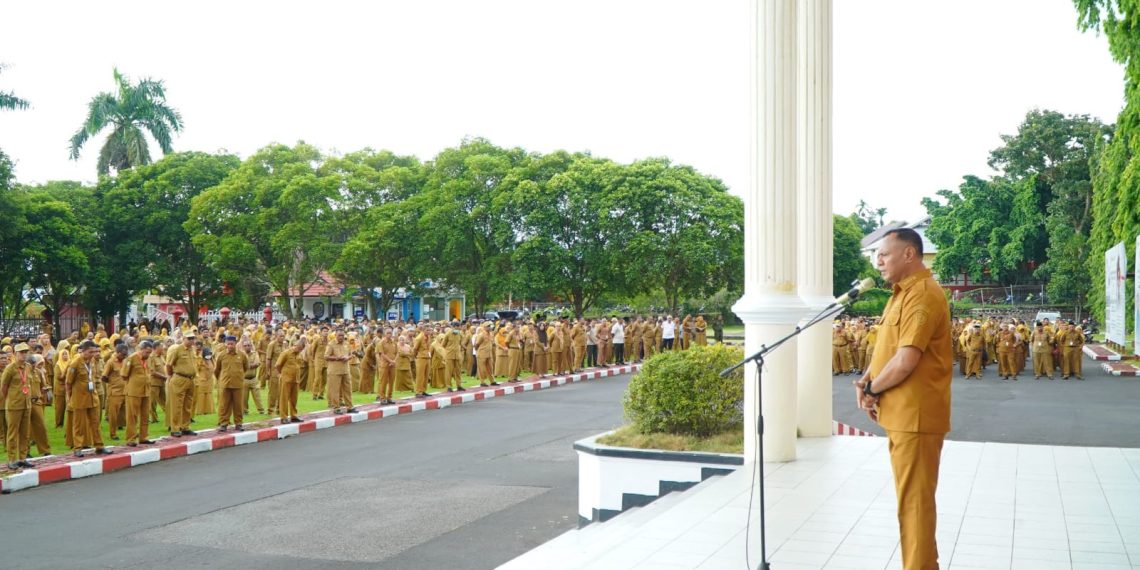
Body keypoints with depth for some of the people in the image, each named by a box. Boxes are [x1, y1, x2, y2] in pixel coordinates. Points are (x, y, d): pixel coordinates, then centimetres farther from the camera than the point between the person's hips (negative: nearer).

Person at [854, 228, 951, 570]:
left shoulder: (923, 295, -17)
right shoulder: (902, 294, 16)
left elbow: (905, 361, -24)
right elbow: (885, 348, 19)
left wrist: (872, 389, -9)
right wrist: (866, 382, 2)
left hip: (915, 416, -10)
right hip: (901, 414, 10)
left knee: (914, 500, -4)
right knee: (910, 498, 18)